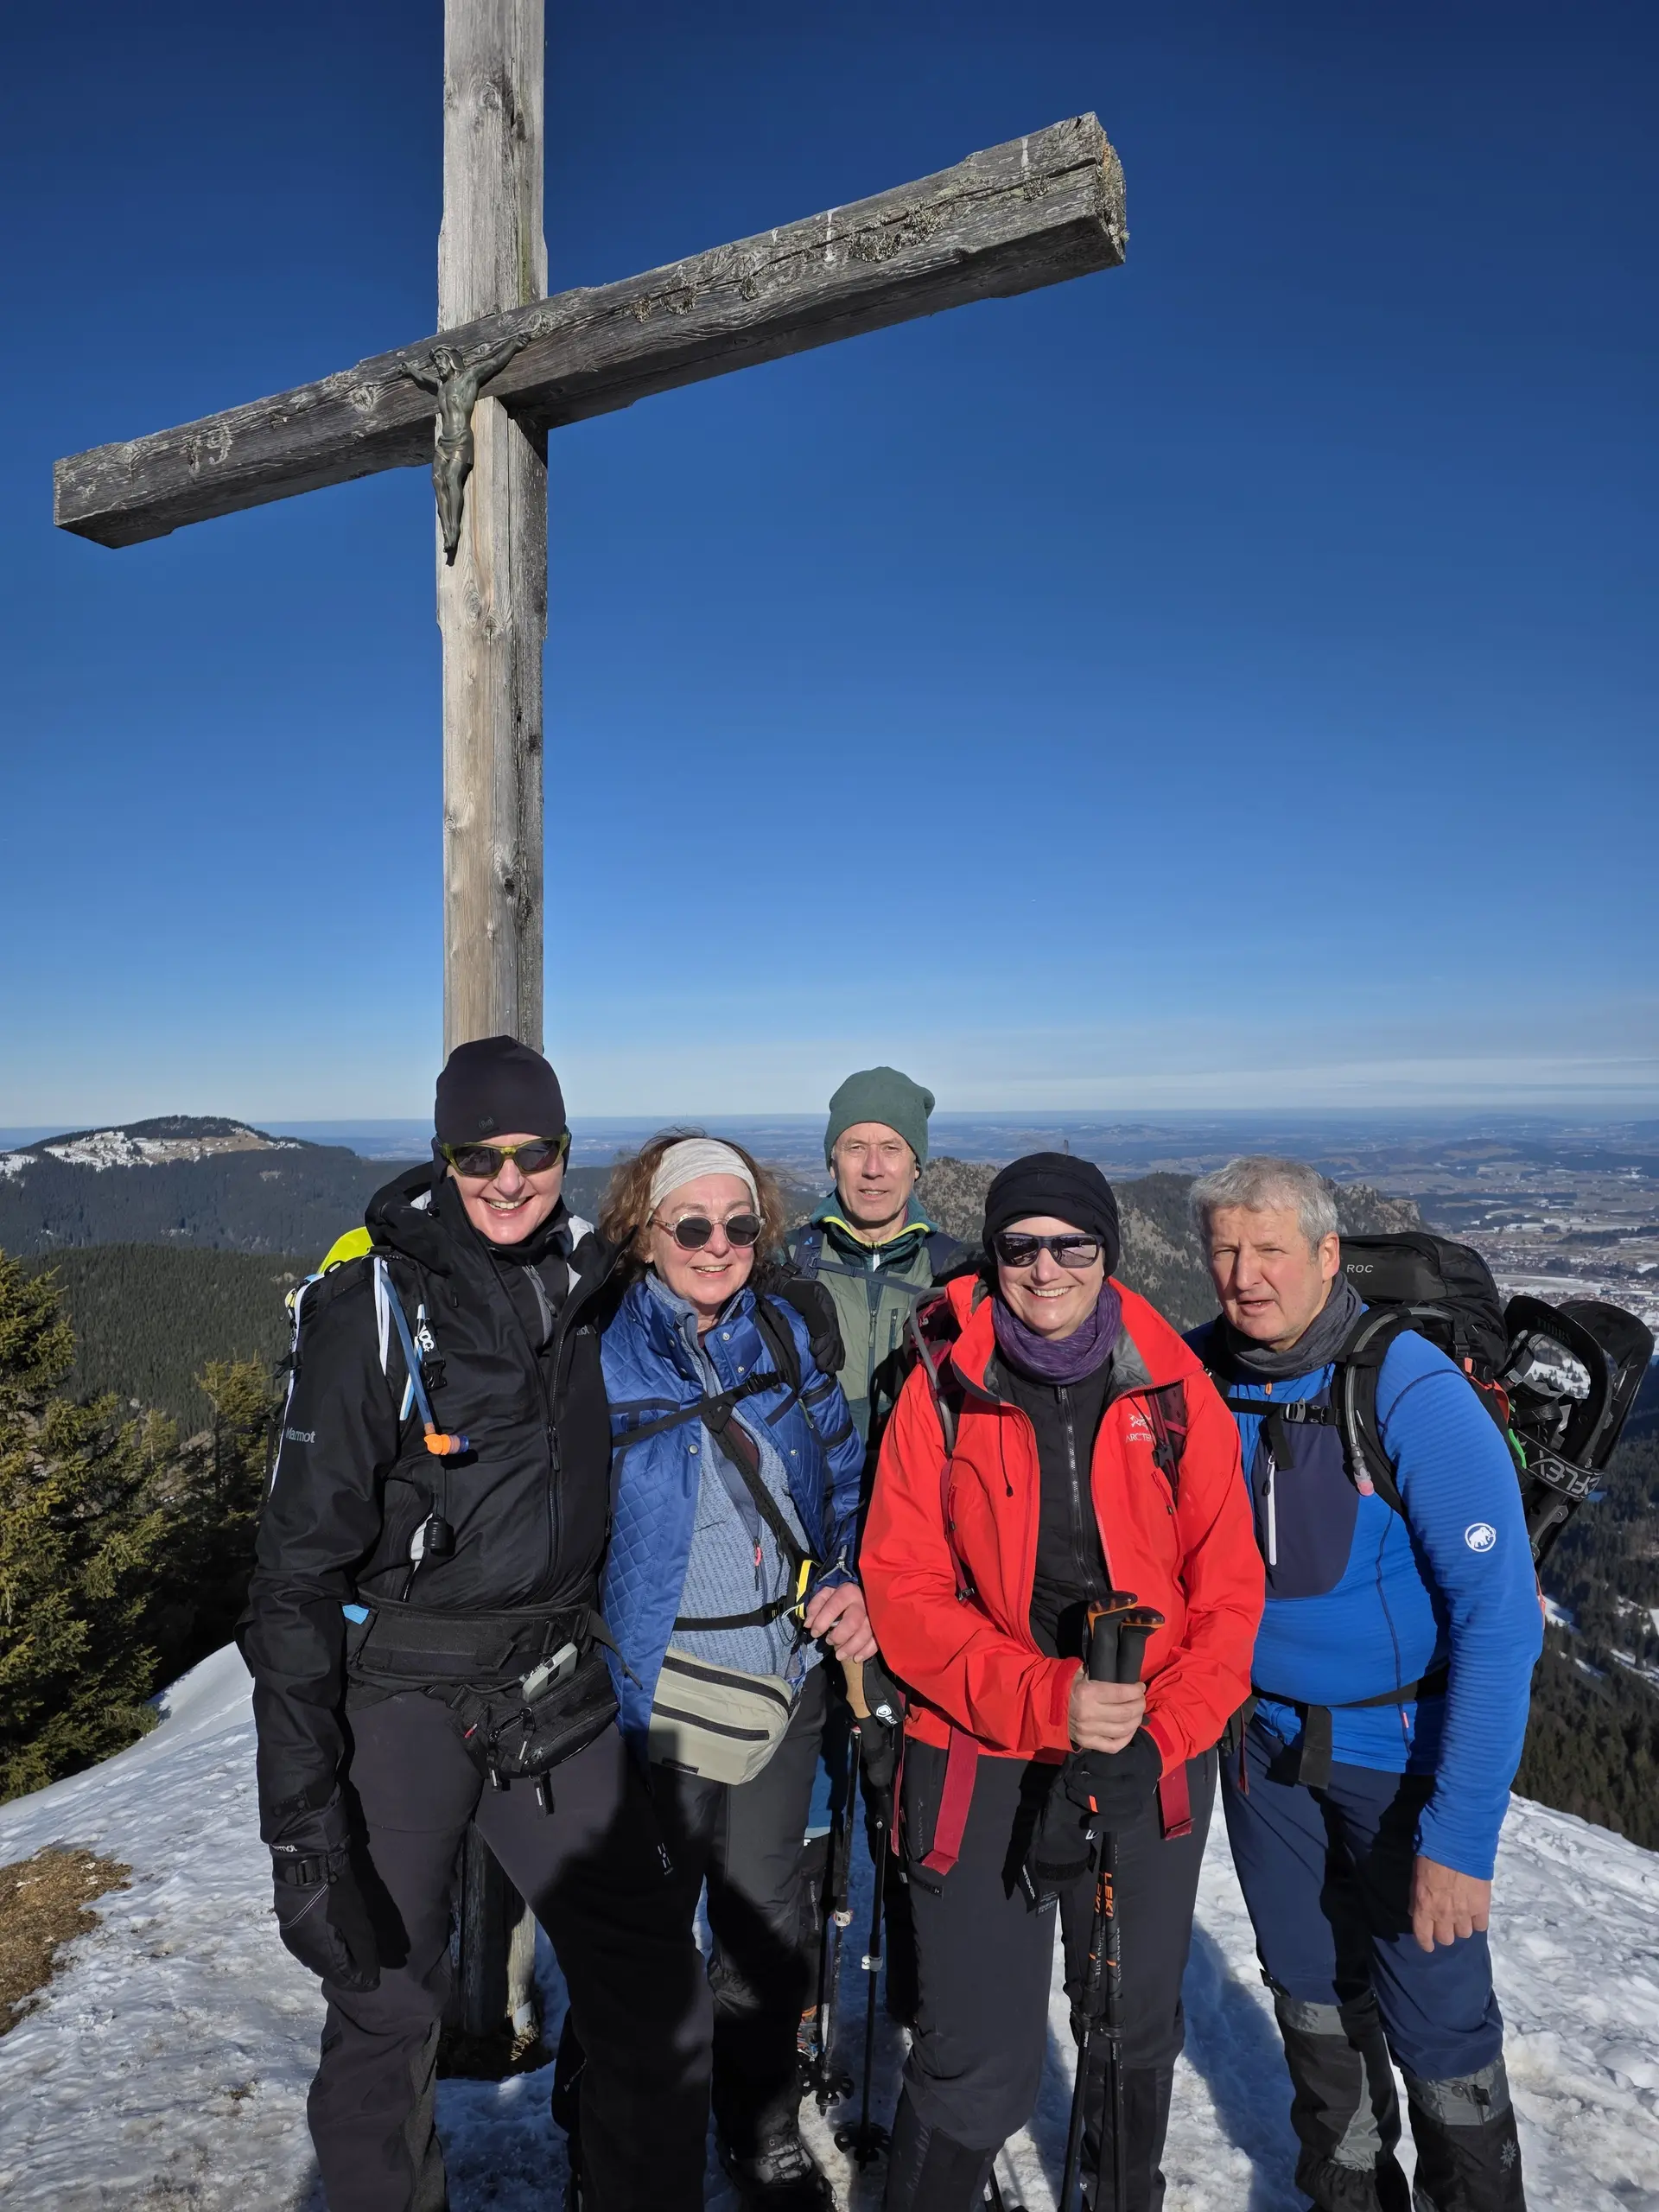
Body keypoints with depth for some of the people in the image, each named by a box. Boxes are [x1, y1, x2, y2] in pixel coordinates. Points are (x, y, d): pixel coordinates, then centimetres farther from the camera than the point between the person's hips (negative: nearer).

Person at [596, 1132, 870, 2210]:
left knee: (767, 1921, 20)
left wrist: (856, 1582, -5)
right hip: (655, 1691, -4)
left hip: (784, 1678, 4)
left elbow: (846, 1473, 8)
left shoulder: (784, 1334, 0)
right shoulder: (599, 1353, -13)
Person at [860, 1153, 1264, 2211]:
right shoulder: (943, 1391, -8)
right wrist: (1047, 1700, -21)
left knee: (1137, 2037, 21)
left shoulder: (1176, 1389, -4)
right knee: (978, 2068, 2)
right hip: (982, 1765, -2)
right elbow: (903, 1588, -10)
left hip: (1151, 1769, 3)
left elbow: (1229, 1588, -1)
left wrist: (1160, 1731, -13)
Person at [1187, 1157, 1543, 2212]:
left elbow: (1499, 1618, -23)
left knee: (1435, 2016, 5)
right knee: (1311, 1987, 20)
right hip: (1263, 1735, 4)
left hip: (1401, 1743, -4)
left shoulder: (1415, 1391, -23)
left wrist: (1462, 1835, -24)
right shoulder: (1198, 1375, -10)